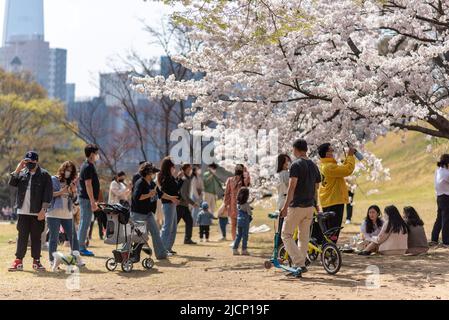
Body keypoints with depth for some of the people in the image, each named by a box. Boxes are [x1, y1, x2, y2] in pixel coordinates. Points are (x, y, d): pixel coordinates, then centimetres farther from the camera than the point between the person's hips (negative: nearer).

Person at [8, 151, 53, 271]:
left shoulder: (44, 175, -2)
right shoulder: (22, 173, 10)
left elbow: (48, 194, -6)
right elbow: (12, 183, -2)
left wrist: (43, 209, -12)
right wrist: (17, 170, -12)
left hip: (37, 213, -3)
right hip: (23, 212, 3)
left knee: (36, 237, 4)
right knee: (22, 236, 4)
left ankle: (36, 261, 12)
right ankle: (18, 261, 6)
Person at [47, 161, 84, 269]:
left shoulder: (70, 182, 16)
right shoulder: (53, 180, 0)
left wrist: (73, 191, 1)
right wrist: (61, 192, -16)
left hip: (67, 214, 5)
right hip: (54, 213, -5)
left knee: (72, 236, 3)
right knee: (54, 238, 1)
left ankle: (77, 259, 7)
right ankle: (52, 260, 8)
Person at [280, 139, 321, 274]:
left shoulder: (296, 164, -11)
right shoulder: (314, 165, 11)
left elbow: (292, 187, -19)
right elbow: (316, 188, 15)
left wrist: (286, 206, -20)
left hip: (296, 206, -7)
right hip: (310, 206, 7)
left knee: (286, 235, 1)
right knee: (304, 236, 14)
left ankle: (299, 263, -10)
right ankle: (301, 265, 18)